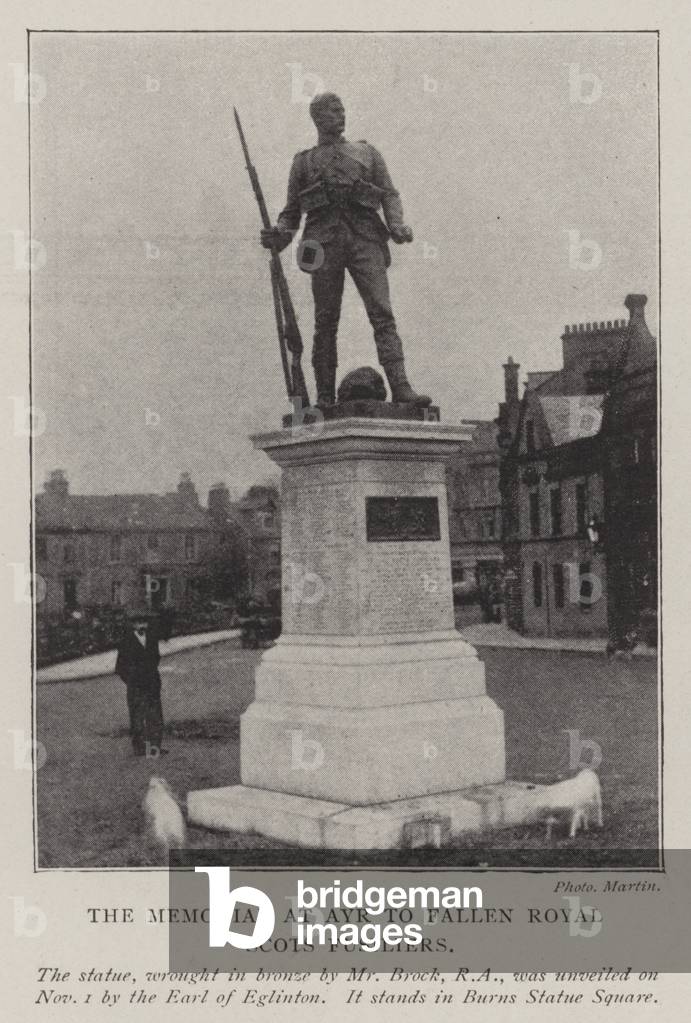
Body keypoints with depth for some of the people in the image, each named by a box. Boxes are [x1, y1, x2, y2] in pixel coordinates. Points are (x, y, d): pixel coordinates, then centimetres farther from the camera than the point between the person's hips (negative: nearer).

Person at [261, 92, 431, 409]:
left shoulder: (367, 153, 22)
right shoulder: (304, 161, 21)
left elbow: (389, 194, 15)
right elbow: (292, 210, 19)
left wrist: (397, 225, -5)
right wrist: (280, 234, -2)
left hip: (365, 239, 0)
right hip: (324, 239, 0)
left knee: (382, 313, -12)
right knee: (326, 320, -3)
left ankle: (400, 386, -21)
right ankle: (325, 396, 0)